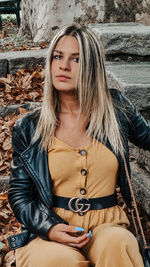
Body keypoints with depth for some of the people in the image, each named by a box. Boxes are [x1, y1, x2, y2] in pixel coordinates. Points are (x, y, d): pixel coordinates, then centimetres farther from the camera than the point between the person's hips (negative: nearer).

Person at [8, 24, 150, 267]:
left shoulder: (116, 108, 7)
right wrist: (49, 228, -11)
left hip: (106, 225, 1)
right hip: (52, 230, 0)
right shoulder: (28, 128, 5)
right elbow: (19, 194, 6)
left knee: (118, 243, -35)